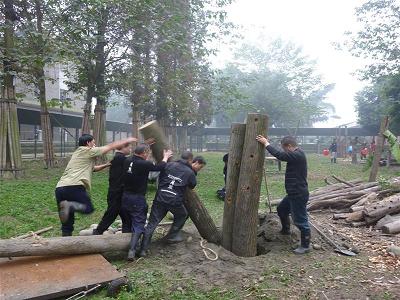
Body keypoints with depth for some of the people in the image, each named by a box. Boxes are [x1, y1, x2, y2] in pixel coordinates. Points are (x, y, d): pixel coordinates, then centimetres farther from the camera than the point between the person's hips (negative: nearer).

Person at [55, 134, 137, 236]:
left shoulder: (78, 153, 30)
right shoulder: (87, 151, 4)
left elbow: (92, 168, 41)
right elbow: (111, 146, 6)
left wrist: (106, 165, 30)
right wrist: (127, 141, 16)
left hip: (60, 188, 9)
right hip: (74, 186, -9)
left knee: (67, 222, 12)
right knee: (88, 208, 4)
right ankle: (69, 205, -20)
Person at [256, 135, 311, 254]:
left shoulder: (297, 155, -22)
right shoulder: (296, 154, 10)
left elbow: (280, 155, -29)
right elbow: (282, 155, 12)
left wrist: (266, 143, -20)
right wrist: (267, 144, 4)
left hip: (299, 194, -11)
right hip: (293, 193, 11)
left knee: (300, 220, 0)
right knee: (281, 209, 25)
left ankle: (305, 245, 14)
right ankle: (285, 230, 45)